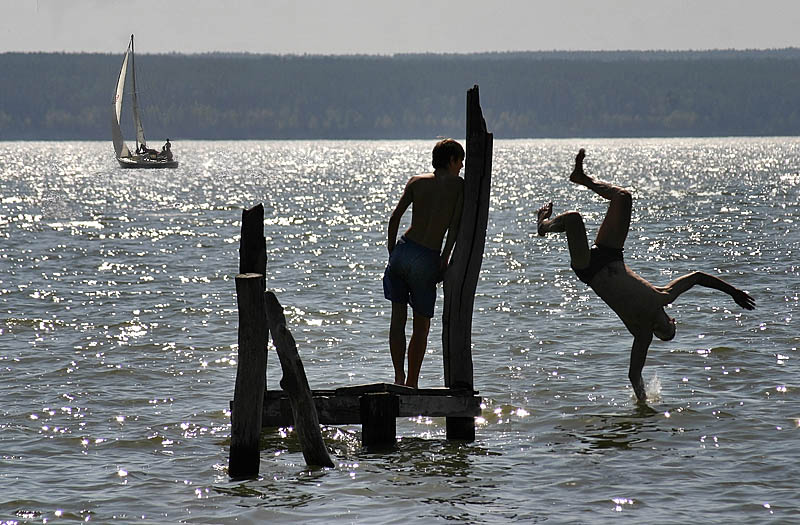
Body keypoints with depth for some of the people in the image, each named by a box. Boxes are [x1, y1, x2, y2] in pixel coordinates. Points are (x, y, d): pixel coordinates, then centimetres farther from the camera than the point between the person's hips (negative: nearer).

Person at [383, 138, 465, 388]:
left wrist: (391, 252, 10)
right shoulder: (459, 186, 1)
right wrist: (444, 260, -6)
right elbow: (455, 226, -9)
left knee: (398, 317, 11)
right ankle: (411, 384, 14)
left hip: (403, 250, 3)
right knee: (421, 326, 11)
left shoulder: (416, 182, 9)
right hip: (427, 259, -3)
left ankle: (399, 376, -2)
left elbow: (395, 217, 3)